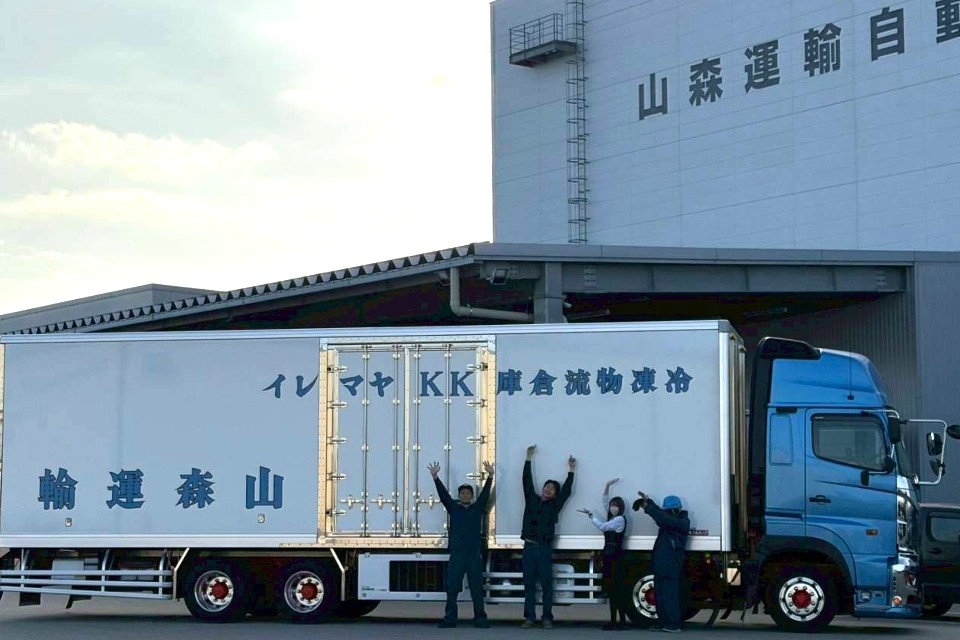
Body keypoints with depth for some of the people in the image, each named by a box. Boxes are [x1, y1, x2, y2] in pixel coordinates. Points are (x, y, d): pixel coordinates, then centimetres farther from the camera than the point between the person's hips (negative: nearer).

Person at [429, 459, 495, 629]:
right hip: (456, 554, 0)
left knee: (477, 588, 3)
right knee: (452, 588, 0)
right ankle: (450, 618, 5)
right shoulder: (453, 508, 9)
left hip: (475, 554, 0)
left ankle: (480, 619, 6)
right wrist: (435, 477, -15)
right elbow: (443, 493, -1)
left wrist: (490, 476, -16)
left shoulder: (478, 508, 9)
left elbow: (485, 493, -2)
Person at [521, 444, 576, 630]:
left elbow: (567, 490, 5)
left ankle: (547, 618, 3)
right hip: (529, 547, 1)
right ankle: (530, 617, 6)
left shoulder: (554, 505, 8)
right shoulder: (532, 500, 9)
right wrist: (529, 458, 5)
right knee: (529, 584, 2)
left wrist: (571, 470, 5)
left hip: (545, 549, -1)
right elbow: (527, 481, 6)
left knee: (546, 585, -1)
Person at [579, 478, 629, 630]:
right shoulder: (612, 518, 15)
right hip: (608, 555, 9)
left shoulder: (620, 519, -9)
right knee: (611, 589, 7)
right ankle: (613, 621, 7)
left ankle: (621, 621, -10)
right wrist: (607, 486, 10)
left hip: (616, 556, -9)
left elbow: (602, 526, -15)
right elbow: (604, 501, 20)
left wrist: (590, 514, -10)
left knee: (617, 588, -10)